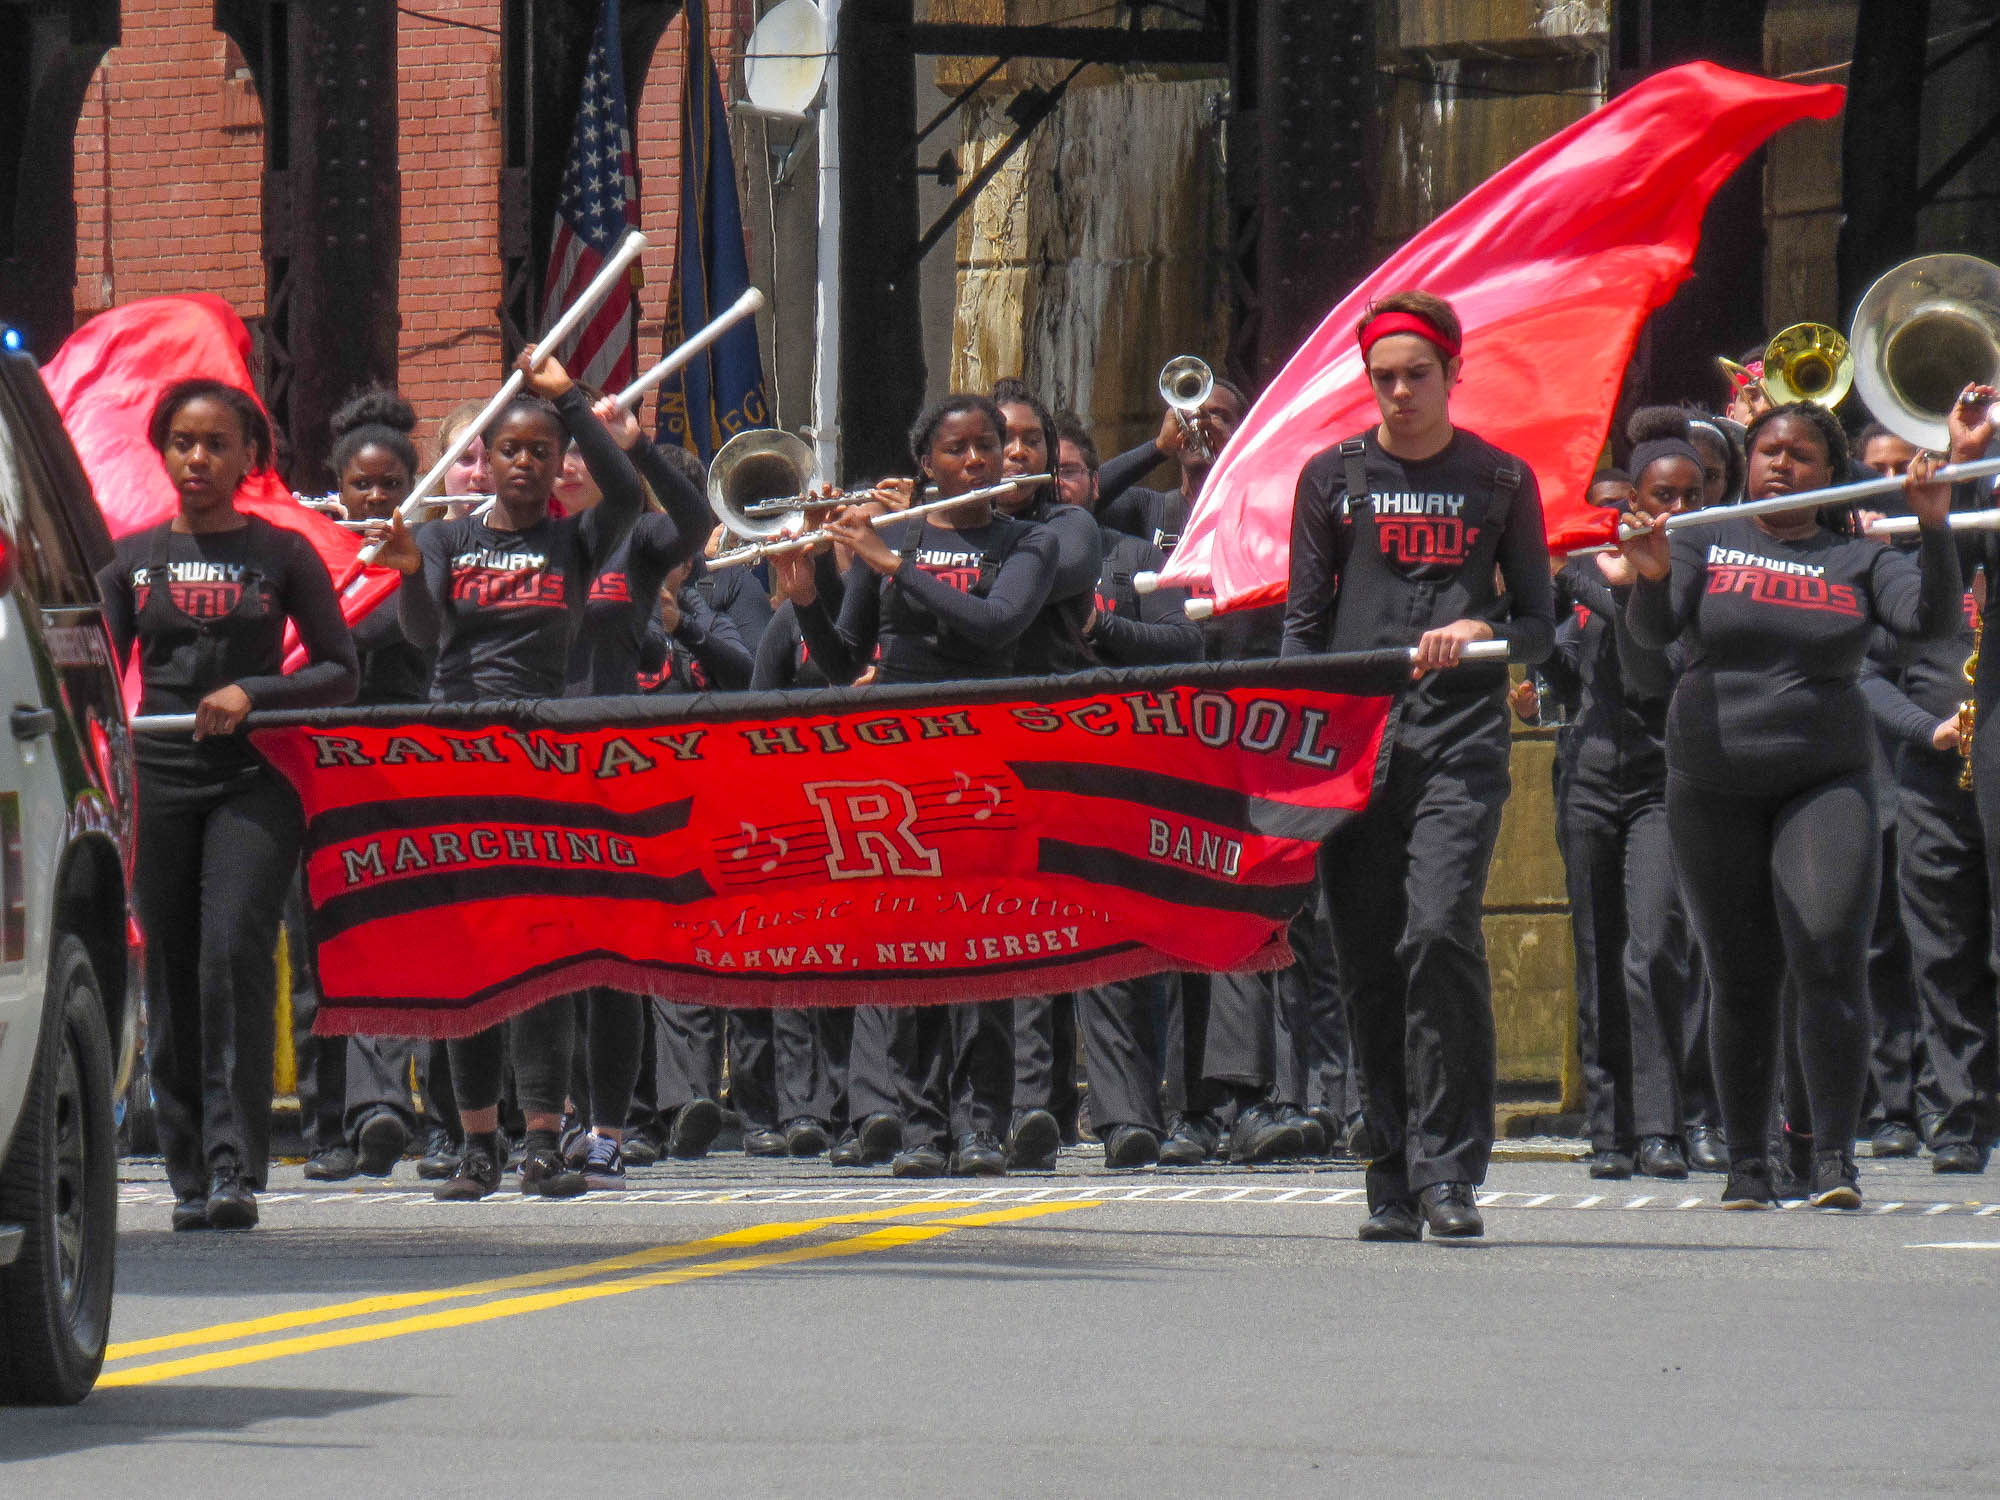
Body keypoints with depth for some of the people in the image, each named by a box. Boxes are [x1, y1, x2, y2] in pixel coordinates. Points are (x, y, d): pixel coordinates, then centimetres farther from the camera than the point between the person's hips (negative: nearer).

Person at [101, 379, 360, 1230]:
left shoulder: (282, 555, 5)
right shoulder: (132, 559, 11)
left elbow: (339, 672, 5)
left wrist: (250, 694, -10)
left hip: (252, 782, -3)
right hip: (158, 778, 3)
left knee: (234, 953, -18)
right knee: (170, 972, 2)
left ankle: (235, 1168, -19)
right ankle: (189, 1175, 9)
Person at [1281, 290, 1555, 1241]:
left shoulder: (1500, 480, 9)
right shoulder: (1334, 478, 11)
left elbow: (1540, 623, 10)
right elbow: (1303, 619, 12)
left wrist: (1480, 632, -11)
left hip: (1459, 741, -2)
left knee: (1440, 931, -19)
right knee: (1369, 961, 2)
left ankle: (1448, 1169, -14)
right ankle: (1393, 1176, 10)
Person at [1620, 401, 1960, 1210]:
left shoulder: (1857, 560, 8)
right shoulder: (1704, 544, 7)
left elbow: (1932, 619, -5)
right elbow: (1653, 632, -6)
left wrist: (1934, 530, -20)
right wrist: (1650, 579, -28)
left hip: (1826, 780, 0)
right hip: (1713, 784, 1)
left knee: (1831, 962, -16)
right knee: (1742, 980, 4)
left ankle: (1834, 1158, -14)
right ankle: (1746, 1163, 12)